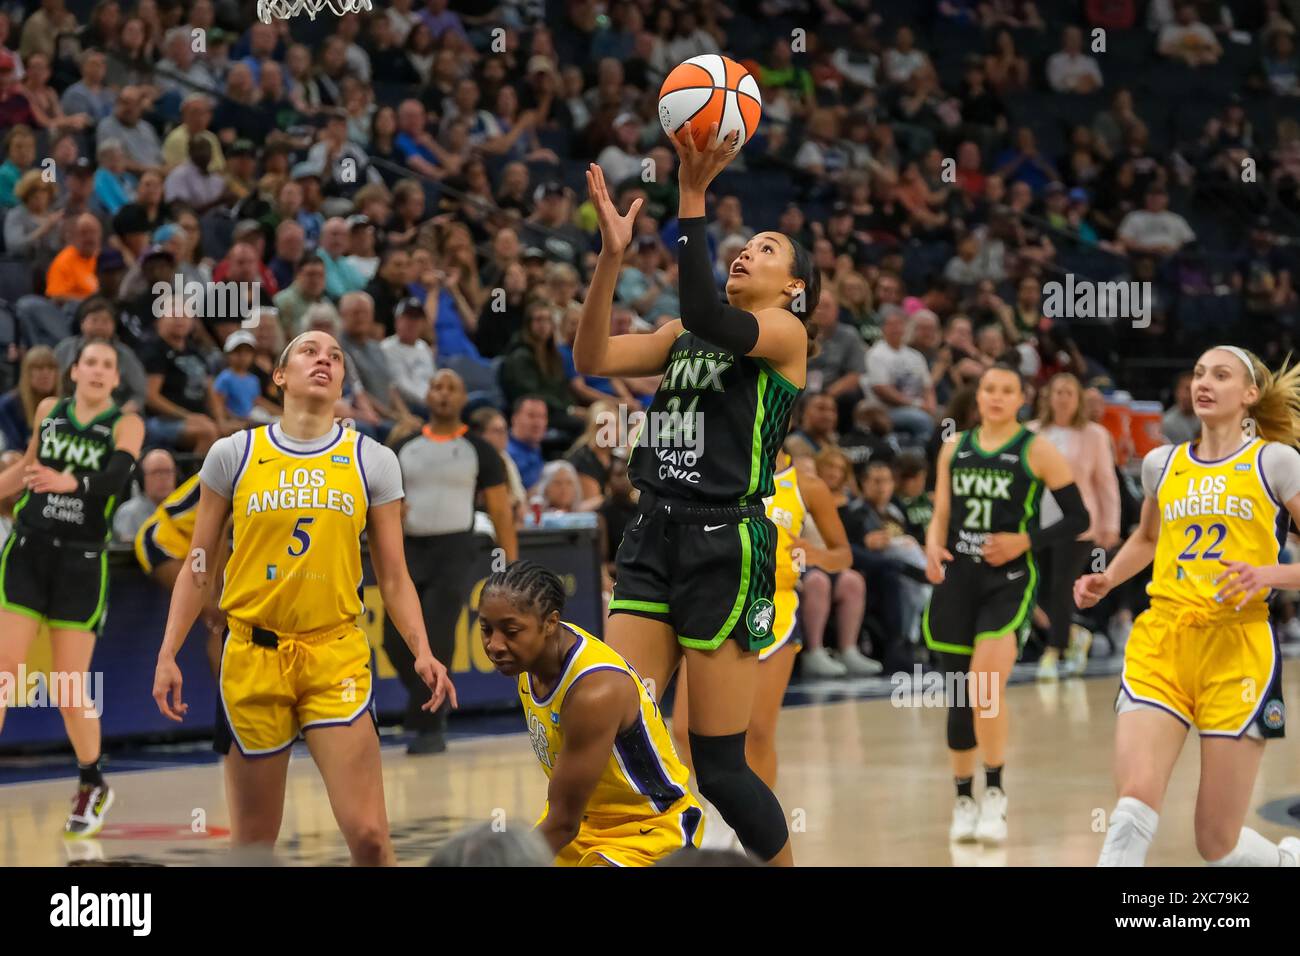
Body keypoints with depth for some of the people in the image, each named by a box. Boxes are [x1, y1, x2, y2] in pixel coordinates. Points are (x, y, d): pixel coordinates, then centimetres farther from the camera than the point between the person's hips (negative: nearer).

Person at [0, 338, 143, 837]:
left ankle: (93, 785, 22)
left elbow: (115, 478, -22)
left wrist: (69, 482, -40)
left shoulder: (126, 424, -3)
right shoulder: (48, 410, 7)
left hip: (83, 562, -2)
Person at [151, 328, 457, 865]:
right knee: (253, 841, 7)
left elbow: (393, 578, 7)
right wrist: (167, 654, 2)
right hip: (252, 657, 0)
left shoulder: (373, 462, 6)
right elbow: (199, 568, 9)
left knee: (368, 834, -12)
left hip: (337, 655, 0)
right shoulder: (233, 455, 5)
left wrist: (421, 651, -8)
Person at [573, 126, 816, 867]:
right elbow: (594, 360, 5)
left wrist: (693, 195, -24)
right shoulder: (683, 335, 18)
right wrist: (613, 255, -6)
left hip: (727, 547, -6)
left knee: (719, 765, -3)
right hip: (656, 538, 6)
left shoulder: (786, 331, -1)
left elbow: (707, 319, -21)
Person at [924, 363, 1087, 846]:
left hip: (1009, 580, -4)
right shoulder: (955, 447, 9)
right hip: (958, 577, 5)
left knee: (986, 687, -21)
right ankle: (963, 799, 22)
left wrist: (1026, 540, -15)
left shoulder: (1037, 451, -4)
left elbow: (1078, 518, -2)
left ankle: (995, 792, -5)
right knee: (959, 694, 8)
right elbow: (941, 514, 14)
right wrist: (933, 549, -7)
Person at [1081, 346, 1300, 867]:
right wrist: (1106, 580, 18)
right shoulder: (1162, 463, 14)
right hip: (1159, 644, 3)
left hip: (1238, 649, -3)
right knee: (1135, 801, -21)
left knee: (1218, 844, 1)